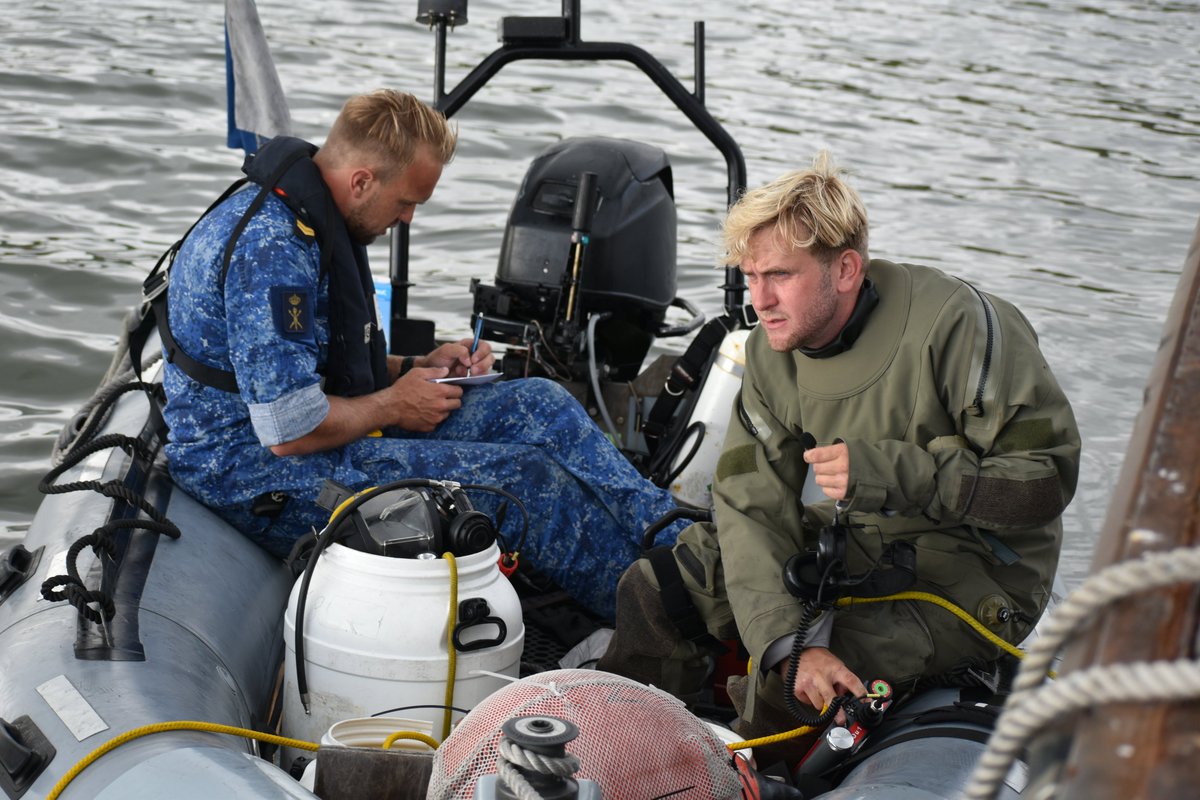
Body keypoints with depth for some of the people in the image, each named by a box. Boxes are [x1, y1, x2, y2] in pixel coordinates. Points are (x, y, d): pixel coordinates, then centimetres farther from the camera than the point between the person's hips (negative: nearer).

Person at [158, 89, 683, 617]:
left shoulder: (315, 217, 8)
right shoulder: (270, 248, -26)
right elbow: (291, 431, -28)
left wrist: (419, 368, 7)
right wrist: (393, 405, -11)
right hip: (255, 477, -10)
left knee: (538, 404, -1)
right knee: (522, 476, -17)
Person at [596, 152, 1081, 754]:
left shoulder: (956, 325, -23)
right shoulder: (772, 352, -3)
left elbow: (1048, 478, -22)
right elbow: (752, 504, -10)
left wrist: (892, 472, -34)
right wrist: (790, 641, -27)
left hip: (967, 578, -6)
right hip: (839, 549, 7)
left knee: (785, 691, -27)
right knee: (652, 591, -2)